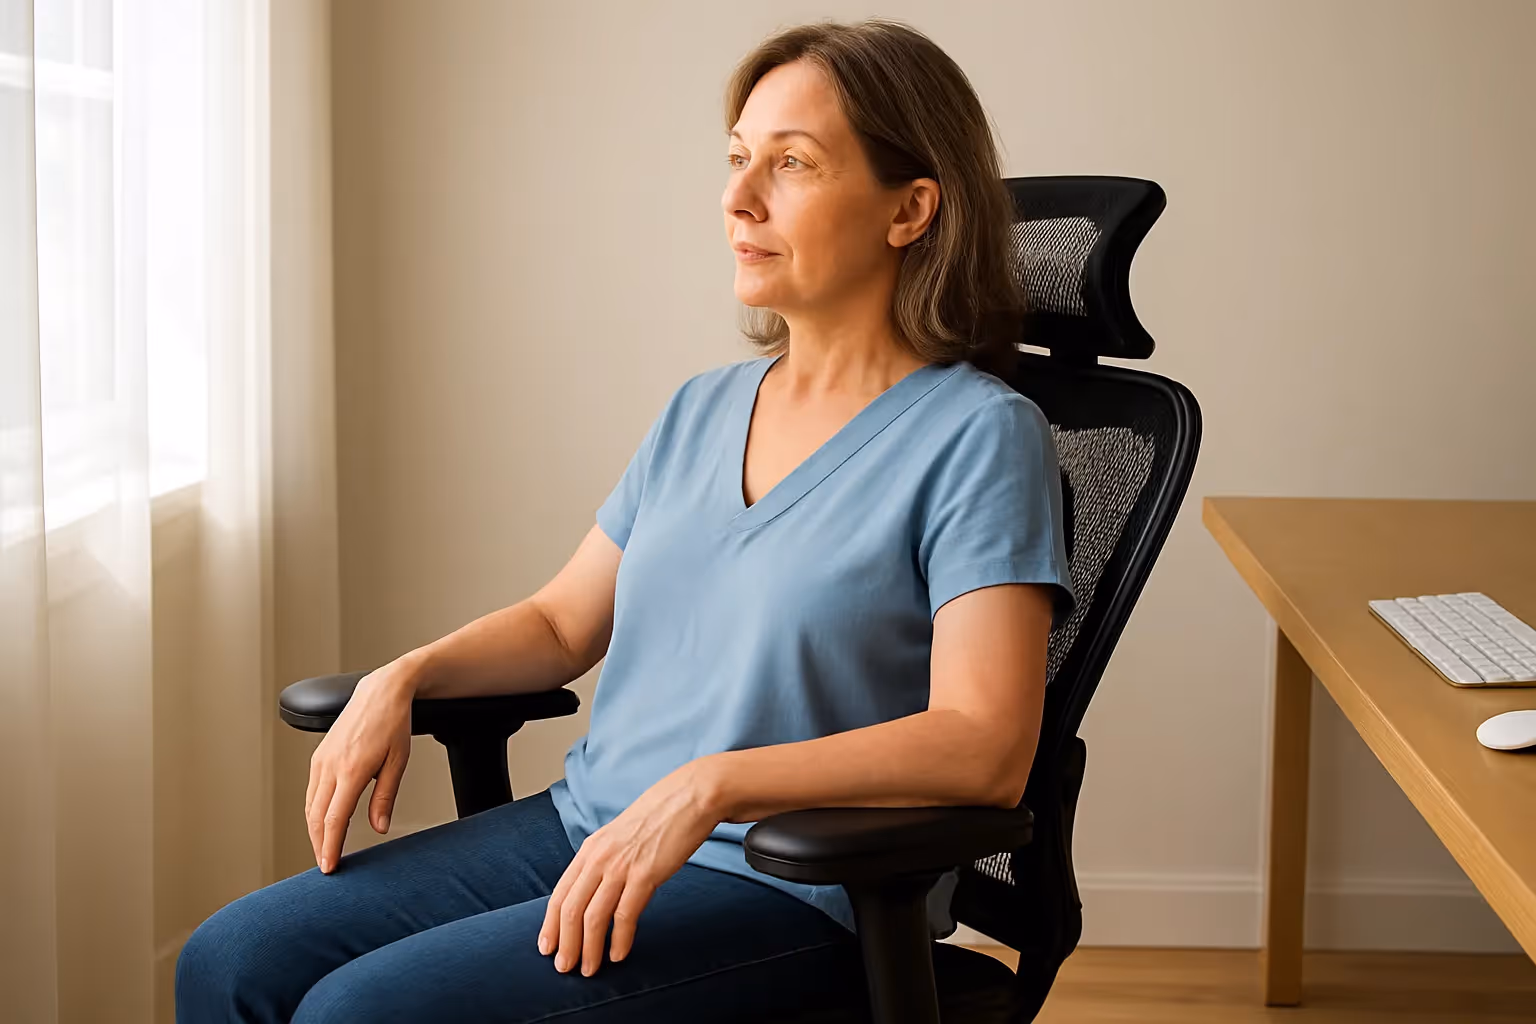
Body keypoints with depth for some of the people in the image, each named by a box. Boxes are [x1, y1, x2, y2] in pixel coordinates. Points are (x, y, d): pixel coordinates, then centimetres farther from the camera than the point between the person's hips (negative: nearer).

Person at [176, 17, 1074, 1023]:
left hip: (779, 889, -7)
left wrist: (707, 785, -29)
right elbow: (563, 623, 22)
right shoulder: (703, 411, 13)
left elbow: (983, 748, -20)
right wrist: (404, 677, 2)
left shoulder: (977, 433, -9)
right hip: (580, 825, 7)